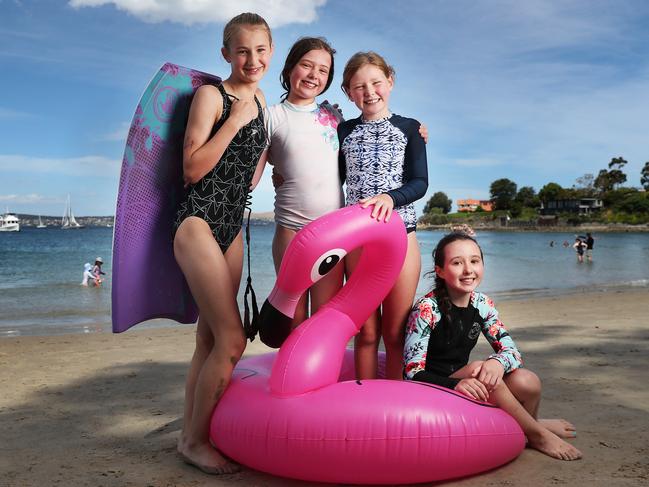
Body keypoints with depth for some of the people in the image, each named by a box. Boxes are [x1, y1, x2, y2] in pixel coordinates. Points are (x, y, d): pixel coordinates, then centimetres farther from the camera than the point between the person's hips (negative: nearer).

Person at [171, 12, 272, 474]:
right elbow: (193, 169, -15)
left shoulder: (260, 99, 15)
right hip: (199, 220, -7)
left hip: (233, 226, 8)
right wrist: (235, 121, -16)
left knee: (209, 340, 10)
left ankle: (191, 432, 21)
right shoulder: (211, 95, -7)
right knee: (232, 339, -12)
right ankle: (194, 439, 5)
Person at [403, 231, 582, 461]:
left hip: (463, 387, 5)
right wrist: (454, 385, -37)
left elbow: (512, 351, -3)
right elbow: (412, 373, -21)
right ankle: (537, 432, -10)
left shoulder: (482, 304, -1)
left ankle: (525, 429, 13)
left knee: (528, 382, -19)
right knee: (477, 368, -32)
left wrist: (498, 362, -28)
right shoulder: (426, 309, -19)